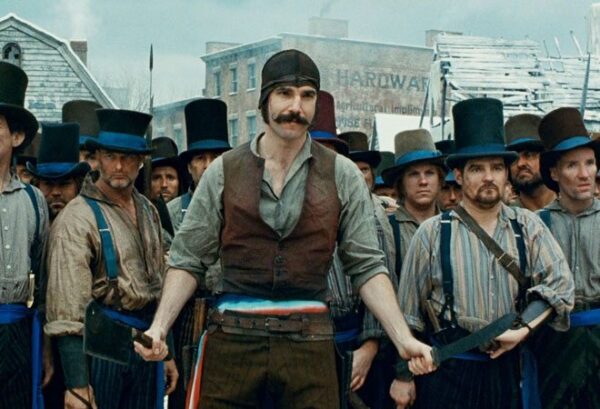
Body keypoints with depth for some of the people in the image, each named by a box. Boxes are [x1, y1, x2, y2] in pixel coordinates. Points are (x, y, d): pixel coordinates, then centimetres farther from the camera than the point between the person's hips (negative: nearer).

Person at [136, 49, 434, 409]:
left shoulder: (342, 176, 4)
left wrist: (404, 338, -7)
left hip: (309, 341, 0)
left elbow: (367, 266, 3)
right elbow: (189, 261, 5)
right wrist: (159, 326, -7)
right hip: (232, 338, 0)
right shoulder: (223, 171, 4)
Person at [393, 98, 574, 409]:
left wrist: (523, 329, -14)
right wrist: (403, 376, 3)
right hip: (448, 372, -2)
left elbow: (560, 283, -1)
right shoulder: (433, 233, -2)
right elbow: (408, 313, 1)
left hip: (511, 369, 2)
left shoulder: (527, 226, 4)